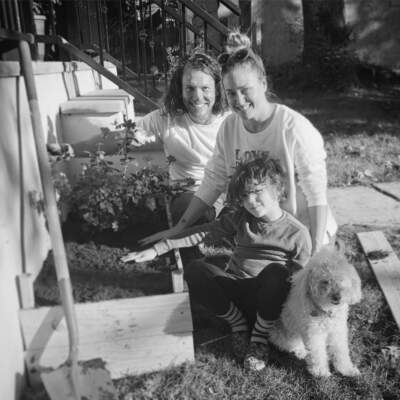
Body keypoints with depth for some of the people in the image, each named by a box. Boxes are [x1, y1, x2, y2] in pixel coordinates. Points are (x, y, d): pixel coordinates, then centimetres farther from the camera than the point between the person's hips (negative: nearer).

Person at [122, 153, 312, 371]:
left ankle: (260, 337, -11)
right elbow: (203, 231, 2)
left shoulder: (297, 233, -8)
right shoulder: (240, 218, 2)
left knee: (275, 271, -36)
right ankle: (238, 323, -3)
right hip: (233, 293, 3)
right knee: (195, 270, -23)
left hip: (267, 301, -3)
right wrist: (156, 250, -4)